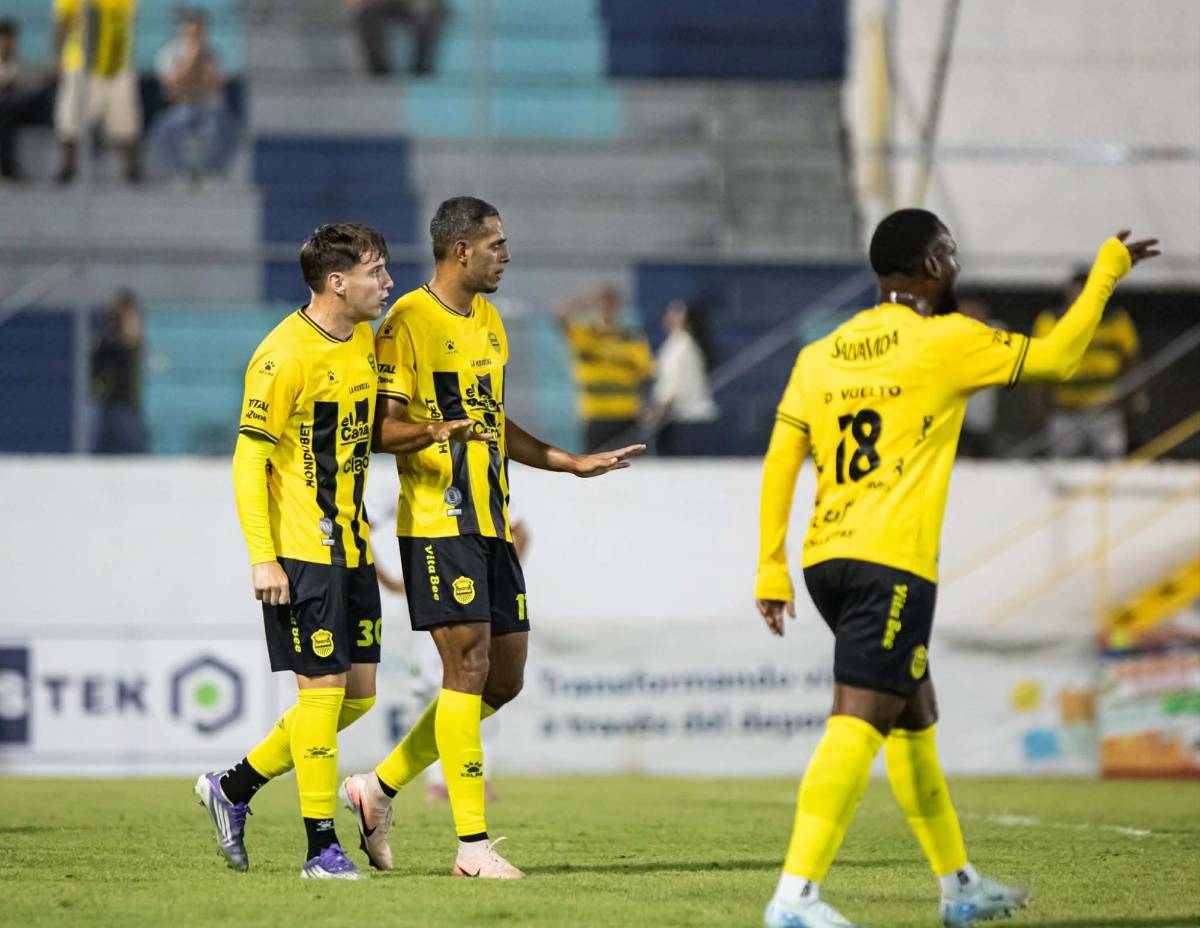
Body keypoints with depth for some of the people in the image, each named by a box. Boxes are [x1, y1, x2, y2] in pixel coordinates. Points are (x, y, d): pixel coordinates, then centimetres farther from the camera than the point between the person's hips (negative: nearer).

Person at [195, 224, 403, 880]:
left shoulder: (363, 340, 10)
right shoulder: (284, 356, -15)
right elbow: (248, 461, -14)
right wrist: (263, 559, -19)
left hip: (351, 547, 8)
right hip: (301, 551, -8)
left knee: (359, 692, 8)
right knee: (323, 687, -7)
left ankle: (234, 788, 20)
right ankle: (322, 845, 0)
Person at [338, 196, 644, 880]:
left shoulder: (489, 320, 18)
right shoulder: (410, 321, -9)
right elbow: (381, 427, -13)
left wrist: (575, 464, 27)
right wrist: (435, 430, -32)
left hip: (490, 522, 9)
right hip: (437, 522, -9)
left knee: (505, 679, 7)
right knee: (469, 669, -11)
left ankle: (381, 787, 18)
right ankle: (472, 843, -7)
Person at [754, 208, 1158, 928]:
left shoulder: (820, 356, 14)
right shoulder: (945, 341, -3)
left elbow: (780, 463, 10)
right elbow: (1057, 357, 5)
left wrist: (771, 572, 11)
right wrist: (1108, 270, 18)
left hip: (827, 558, 8)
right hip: (892, 563, -8)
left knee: (916, 720, 20)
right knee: (858, 724, -15)